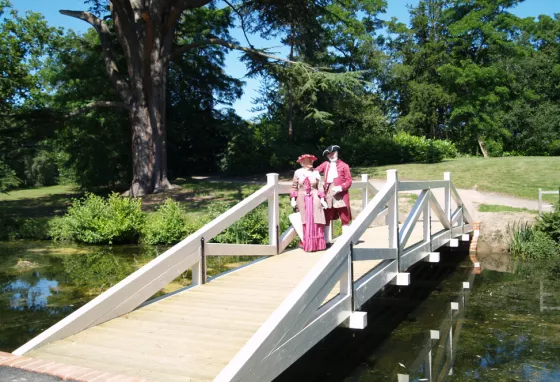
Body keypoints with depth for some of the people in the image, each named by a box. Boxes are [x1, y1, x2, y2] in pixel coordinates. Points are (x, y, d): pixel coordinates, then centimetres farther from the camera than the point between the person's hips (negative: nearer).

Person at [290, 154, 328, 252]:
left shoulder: (316, 173, 4)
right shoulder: (298, 173, 2)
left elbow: (320, 188, 4)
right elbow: (294, 187, 5)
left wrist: (322, 199, -2)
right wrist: (293, 199, -1)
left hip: (315, 199, 1)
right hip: (302, 200, -1)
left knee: (316, 222, -3)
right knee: (306, 222, -2)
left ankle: (317, 244, 5)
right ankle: (306, 244, 4)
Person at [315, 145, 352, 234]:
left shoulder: (344, 165, 1)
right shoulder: (325, 164, 11)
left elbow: (349, 180, -2)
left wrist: (341, 187, -17)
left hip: (341, 195, -3)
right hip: (328, 194, 3)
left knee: (344, 219, 2)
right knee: (326, 218, 6)